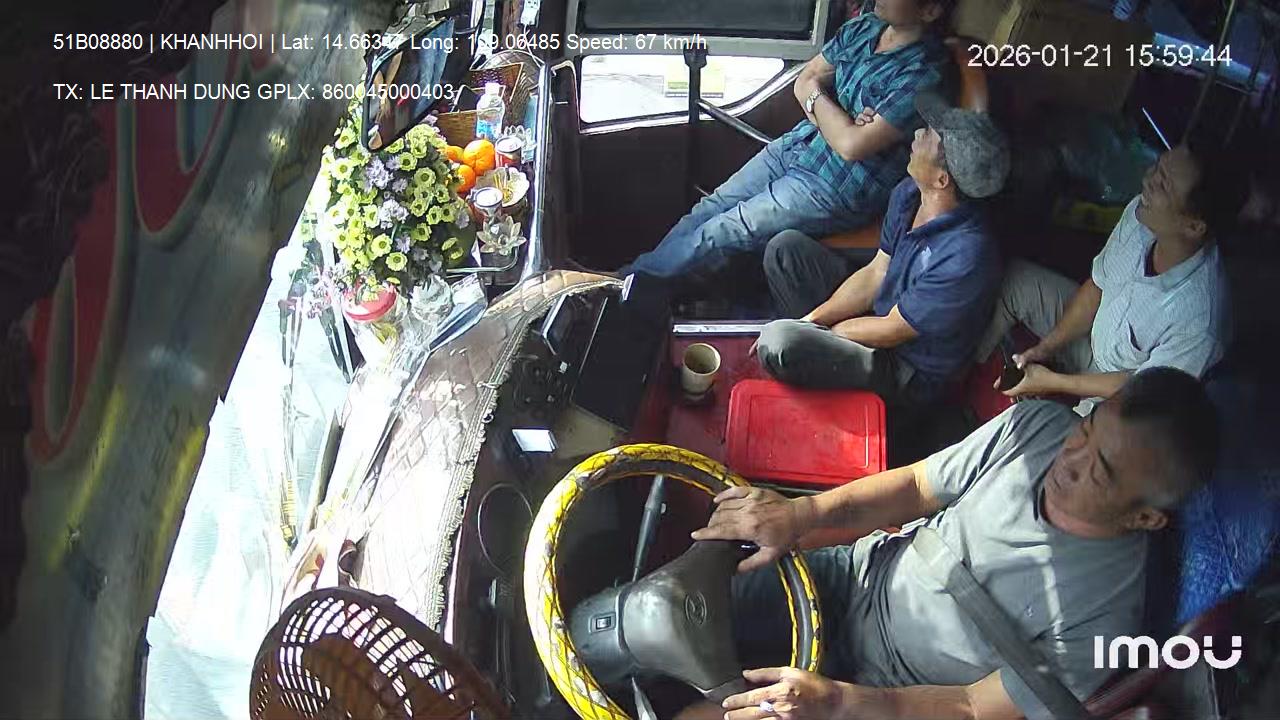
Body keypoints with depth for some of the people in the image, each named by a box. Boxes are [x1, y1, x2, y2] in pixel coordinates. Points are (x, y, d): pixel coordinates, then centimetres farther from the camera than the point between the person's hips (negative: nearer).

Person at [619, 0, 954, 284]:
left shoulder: (923, 74, -23)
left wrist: (816, 96, -8)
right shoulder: (863, 27, 1)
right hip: (797, 145, 8)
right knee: (708, 210, 3)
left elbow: (852, 144, -26)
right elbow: (804, 81, 8)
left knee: (716, 235, -9)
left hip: (835, 190, -8)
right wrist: (836, 121, -13)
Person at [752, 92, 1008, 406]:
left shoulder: (965, 257, -35)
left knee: (779, 345, -30)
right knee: (786, 248, 3)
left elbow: (893, 331, -23)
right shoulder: (909, 194, -9)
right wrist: (812, 319, -6)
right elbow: (875, 274, 2)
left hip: (911, 374, -8)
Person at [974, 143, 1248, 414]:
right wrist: (1046, 348, -8)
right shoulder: (1139, 214, -23)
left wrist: (1053, 382, -17)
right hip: (1092, 337, 6)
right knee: (1012, 279, 6)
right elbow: (1097, 286, -4)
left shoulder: (1198, 322, -41)